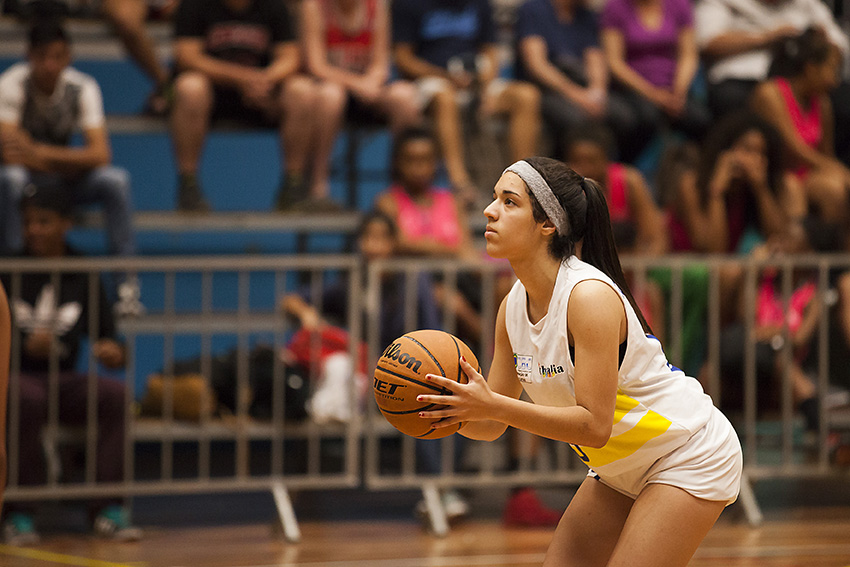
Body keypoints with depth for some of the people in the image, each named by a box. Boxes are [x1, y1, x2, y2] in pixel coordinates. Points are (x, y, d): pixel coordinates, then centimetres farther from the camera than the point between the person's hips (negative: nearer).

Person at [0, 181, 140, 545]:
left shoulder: (82, 279, 10)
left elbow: (106, 334, 9)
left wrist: (114, 353, -15)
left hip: (62, 381, 3)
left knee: (116, 394, -26)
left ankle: (107, 511, -24)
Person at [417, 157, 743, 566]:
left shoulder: (590, 296, -27)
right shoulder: (514, 306, -3)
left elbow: (595, 425, -31)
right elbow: (491, 425, 2)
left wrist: (494, 406, -36)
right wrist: (454, 410, -20)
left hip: (688, 458, -8)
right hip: (621, 468, 8)